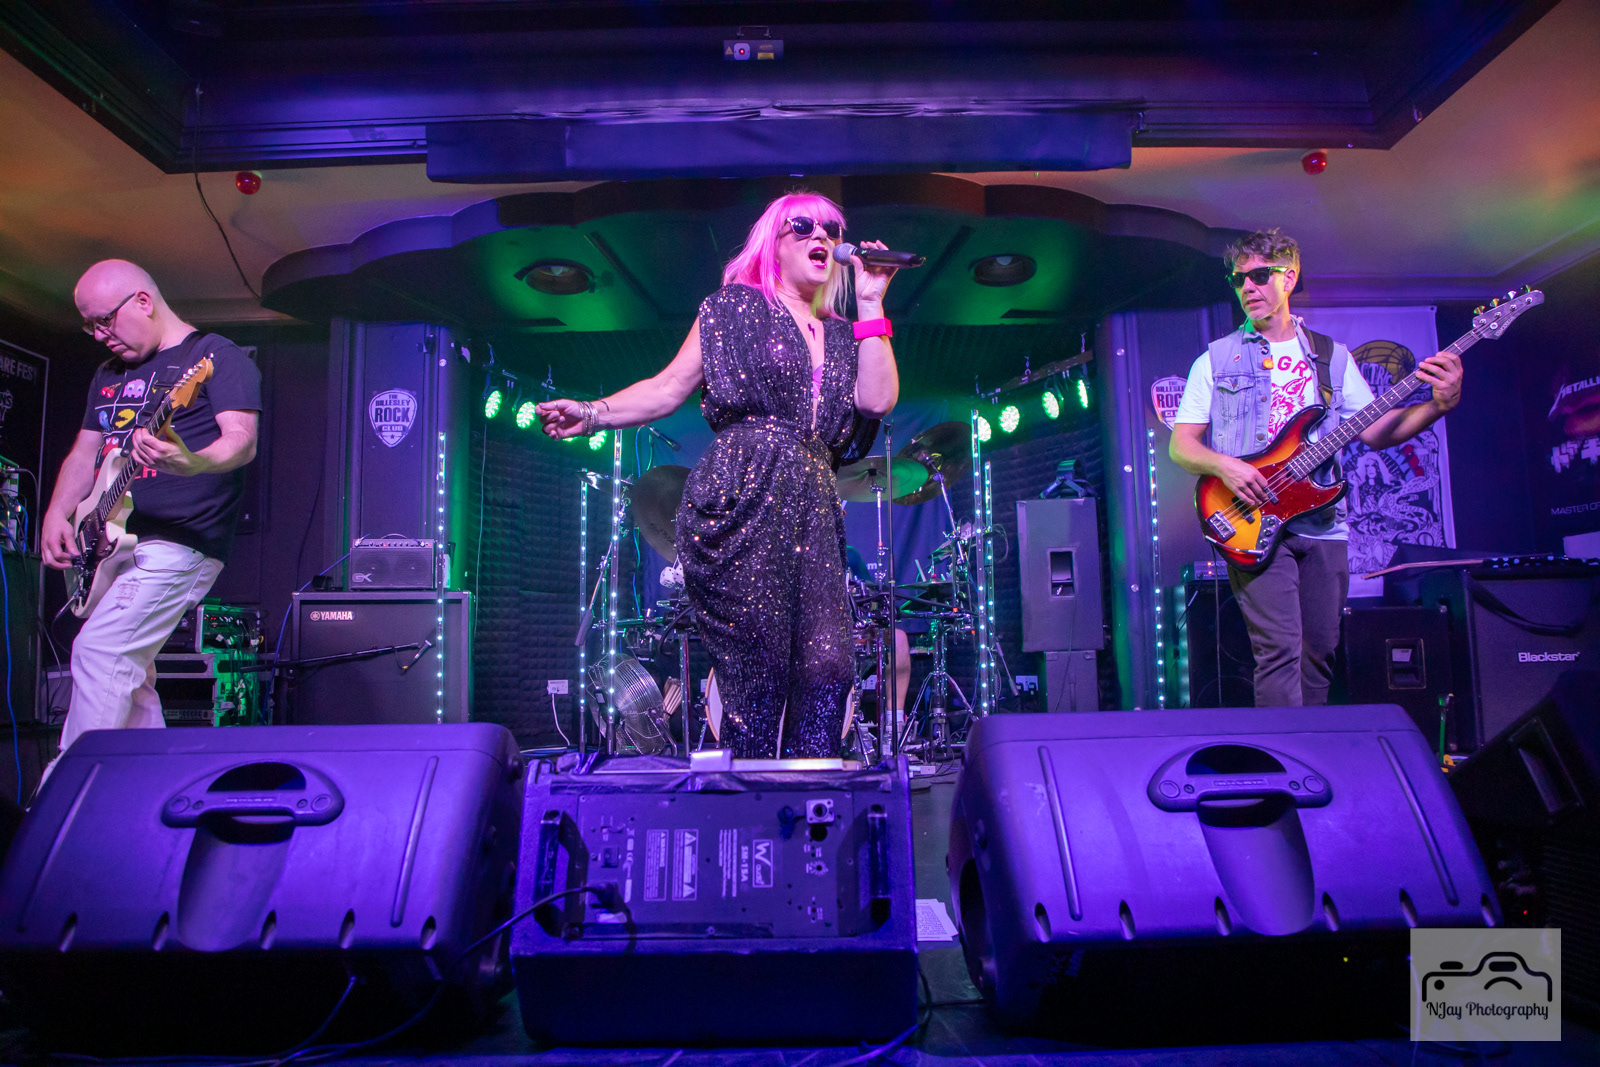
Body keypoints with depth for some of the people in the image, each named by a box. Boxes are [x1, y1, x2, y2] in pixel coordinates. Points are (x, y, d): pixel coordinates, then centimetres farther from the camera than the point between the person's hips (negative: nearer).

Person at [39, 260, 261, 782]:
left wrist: (190, 464, -37)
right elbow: (84, 453, 23)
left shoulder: (216, 357, -4)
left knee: (98, 653, -18)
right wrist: (56, 514, 6)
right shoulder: (109, 374, 21)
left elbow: (242, 440, -16)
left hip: (180, 542, -9)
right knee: (128, 674, 10)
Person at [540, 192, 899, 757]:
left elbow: (878, 399, 5)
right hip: (742, 499, -4)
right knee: (757, 665, -8)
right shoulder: (735, 308, 12)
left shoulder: (842, 334, 23)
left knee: (828, 666, -6)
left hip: (813, 506, 4)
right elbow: (669, 387, 5)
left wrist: (871, 304, 8)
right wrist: (593, 412, -9)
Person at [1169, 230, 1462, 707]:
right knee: (1280, 650, -15)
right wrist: (1223, 464, -17)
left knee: (1320, 652, 9)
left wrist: (1439, 404, -6)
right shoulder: (1216, 360, 6)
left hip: (1324, 525, 4)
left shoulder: (1332, 357, 15)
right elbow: (1181, 445, 2)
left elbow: (1376, 431, 10)